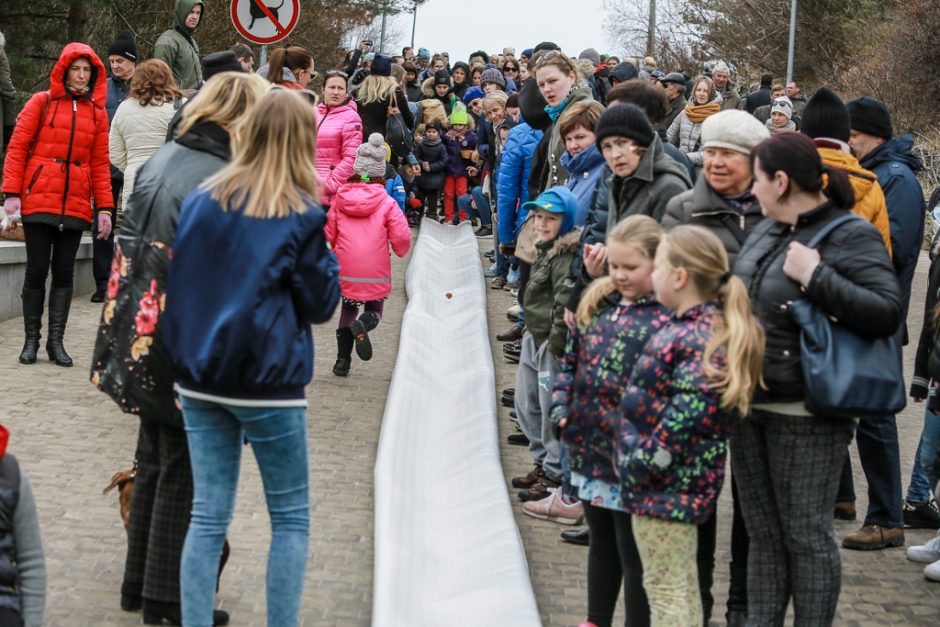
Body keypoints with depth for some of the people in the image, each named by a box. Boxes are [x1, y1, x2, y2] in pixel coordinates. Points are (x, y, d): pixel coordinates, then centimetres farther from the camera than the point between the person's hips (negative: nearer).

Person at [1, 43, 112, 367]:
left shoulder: (97, 112, 11)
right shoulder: (41, 102, 2)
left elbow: (100, 164, 10)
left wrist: (104, 208, 4)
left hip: (75, 204, 3)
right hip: (38, 201, -2)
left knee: (64, 272, 3)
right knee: (37, 270, -1)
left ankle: (56, 341, 8)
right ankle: (31, 340, 9)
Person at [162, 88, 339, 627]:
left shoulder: (200, 200, 5)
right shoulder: (301, 216, -8)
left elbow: (177, 283, 12)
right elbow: (320, 305, -1)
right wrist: (328, 258, 11)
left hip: (200, 379, 4)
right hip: (268, 383, -4)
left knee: (208, 516, 7)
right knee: (291, 517, 9)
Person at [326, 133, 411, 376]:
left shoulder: (340, 200, 3)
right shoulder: (387, 203, -4)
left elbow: (330, 235, 8)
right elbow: (401, 237, -8)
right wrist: (401, 251, 16)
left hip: (344, 272, 2)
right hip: (375, 274, -2)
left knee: (348, 309, 23)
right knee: (375, 310, 17)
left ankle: (342, 360, 12)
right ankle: (364, 324, -20)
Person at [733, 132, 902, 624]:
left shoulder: (851, 236, -13)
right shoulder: (766, 232, 11)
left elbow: (888, 313, -24)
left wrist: (815, 276, -27)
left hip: (806, 414, -8)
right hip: (750, 405, 8)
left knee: (806, 535, 1)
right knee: (763, 533, 15)